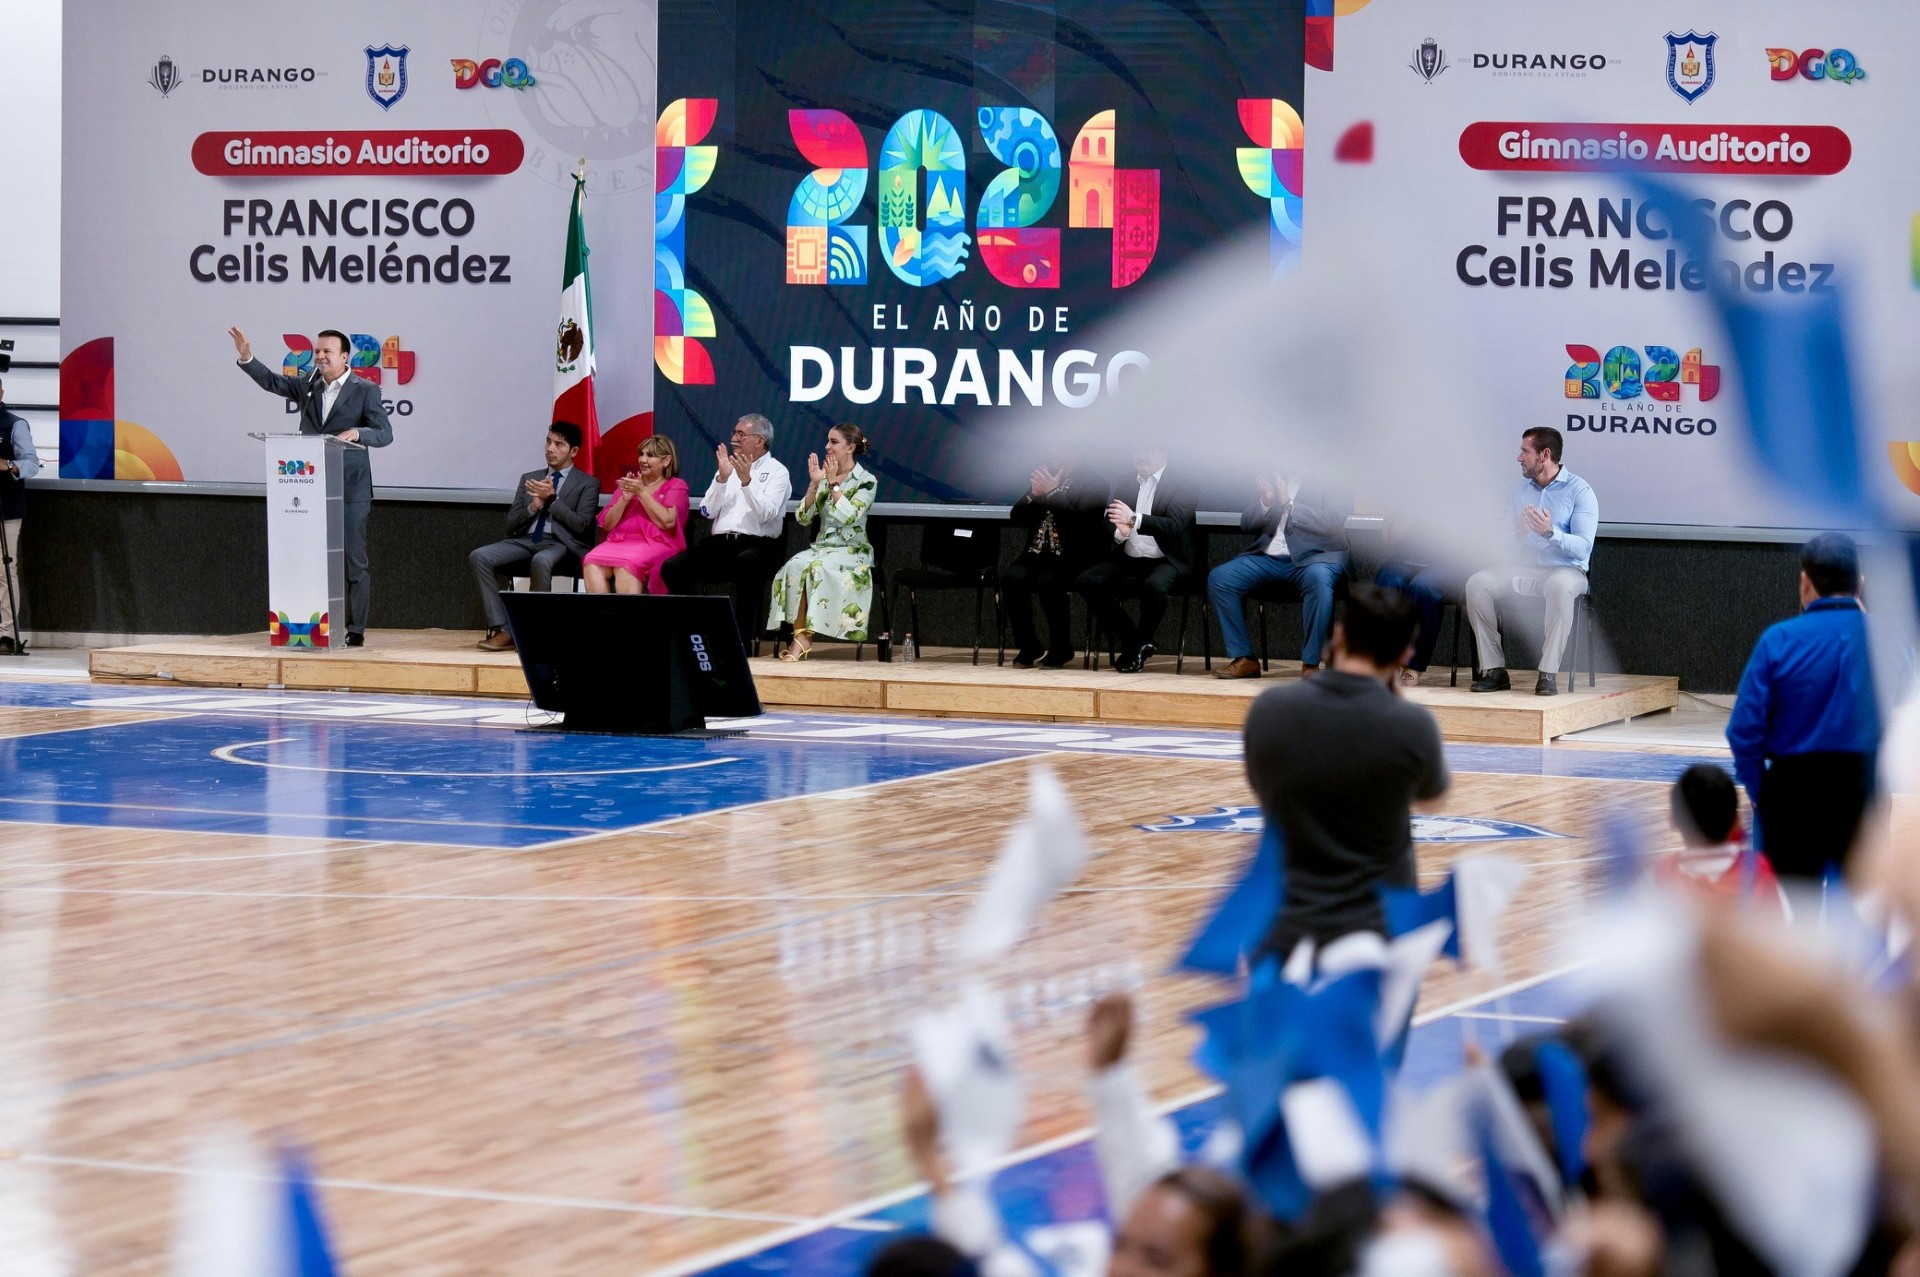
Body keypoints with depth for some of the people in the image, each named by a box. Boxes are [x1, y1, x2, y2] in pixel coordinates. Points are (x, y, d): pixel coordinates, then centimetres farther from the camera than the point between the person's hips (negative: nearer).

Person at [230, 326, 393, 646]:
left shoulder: (365, 391, -1)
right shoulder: (308, 386, 13)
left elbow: (385, 433, -5)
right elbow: (271, 381, 7)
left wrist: (357, 433, -24)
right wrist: (247, 358, -8)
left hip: (350, 488, -5)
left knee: (354, 559, -2)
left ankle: (356, 629, 3)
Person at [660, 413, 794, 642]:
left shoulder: (777, 472, 5)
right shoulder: (727, 466, 19)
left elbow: (766, 514, -11)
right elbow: (708, 510, 9)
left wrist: (746, 481, -21)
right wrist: (722, 478, -4)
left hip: (756, 545, -5)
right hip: (720, 544, 5)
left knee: (747, 562, -41)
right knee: (672, 567, -18)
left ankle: (741, 637, -32)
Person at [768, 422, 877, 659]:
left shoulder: (866, 482, -1)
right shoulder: (824, 477, 13)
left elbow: (848, 517, -15)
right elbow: (803, 517, 5)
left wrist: (834, 484, -13)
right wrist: (814, 483, -5)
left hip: (852, 551, -4)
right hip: (822, 547, 4)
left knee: (818, 568, -35)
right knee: (795, 567, -30)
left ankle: (803, 637, -26)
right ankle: (800, 636, -31)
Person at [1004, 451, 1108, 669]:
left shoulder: (1094, 483, 0)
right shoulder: (1042, 479, 15)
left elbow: (1081, 518, -15)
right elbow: (1017, 518, 11)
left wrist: (1051, 493, -19)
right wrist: (1034, 494, -7)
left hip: (1073, 558, -5)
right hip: (1037, 553, 5)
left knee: (1048, 581, -35)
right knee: (1011, 578, -26)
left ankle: (1061, 648, -14)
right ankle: (1028, 648, -11)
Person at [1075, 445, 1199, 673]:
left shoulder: (1181, 487, -3)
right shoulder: (1124, 484, 12)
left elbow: (1174, 526, -18)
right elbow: (1108, 524, 10)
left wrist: (1134, 519, -32)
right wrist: (1119, 532, -16)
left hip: (1165, 560, -5)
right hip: (1127, 558, 5)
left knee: (1154, 586, -37)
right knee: (1086, 582, -19)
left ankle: (1142, 644, -10)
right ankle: (1128, 641, -5)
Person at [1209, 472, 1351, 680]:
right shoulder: (1270, 480, 11)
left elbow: (1335, 522, -16)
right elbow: (1246, 524, 9)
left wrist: (1288, 503, -18)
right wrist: (1266, 500, -11)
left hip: (1313, 555, -5)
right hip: (1268, 557, 5)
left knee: (1318, 578, -38)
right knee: (1219, 578, -12)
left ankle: (1311, 663, -26)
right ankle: (1244, 660, -6)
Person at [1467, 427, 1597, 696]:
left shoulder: (1579, 491, -6)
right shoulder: (1520, 488, 12)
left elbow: (1583, 547, -15)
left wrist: (1550, 532, -31)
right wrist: (1518, 532, -13)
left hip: (1566, 570, -5)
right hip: (1524, 568, 5)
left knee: (1559, 586, -40)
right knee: (1477, 583, -20)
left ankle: (1549, 674, -35)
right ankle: (1494, 670, -18)